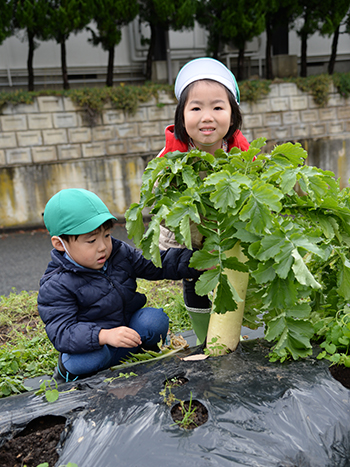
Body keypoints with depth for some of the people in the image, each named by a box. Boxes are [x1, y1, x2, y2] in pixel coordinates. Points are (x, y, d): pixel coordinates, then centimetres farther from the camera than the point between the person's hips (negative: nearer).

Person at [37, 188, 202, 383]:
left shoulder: (120, 252, -7)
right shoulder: (56, 286, -22)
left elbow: (156, 264, -5)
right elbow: (62, 333, -29)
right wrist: (105, 335, -45)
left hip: (128, 331, 4)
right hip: (91, 346, -4)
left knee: (155, 318, -22)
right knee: (83, 362, -34)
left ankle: (149, 346, 9)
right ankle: (67, 368, 1)